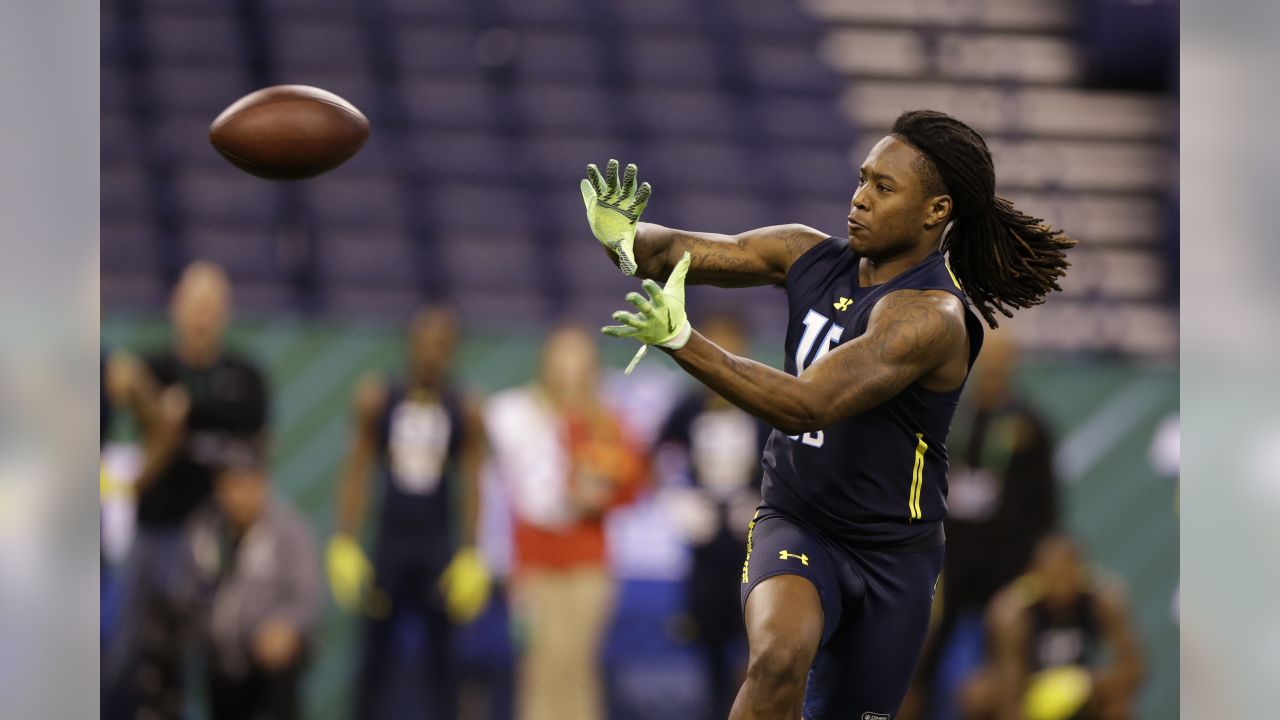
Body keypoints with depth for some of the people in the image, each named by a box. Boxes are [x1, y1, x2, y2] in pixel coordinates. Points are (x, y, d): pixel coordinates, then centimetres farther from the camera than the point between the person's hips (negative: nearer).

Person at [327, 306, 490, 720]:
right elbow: (357, 473, 3)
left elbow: (470, 485, 3)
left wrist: (470, 554, -3)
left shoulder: (465, 414, 0)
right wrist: (345, 542, -3)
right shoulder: (377, 402, 1)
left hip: (439, 545, 0)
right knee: (375, 651, 3)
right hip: (390, 542, 0)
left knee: (441, 652, 2)